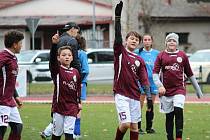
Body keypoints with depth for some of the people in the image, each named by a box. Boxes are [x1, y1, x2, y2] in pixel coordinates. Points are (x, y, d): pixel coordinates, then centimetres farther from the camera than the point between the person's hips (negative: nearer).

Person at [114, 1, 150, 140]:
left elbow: (144, 80, 6)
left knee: (134, 125, 6)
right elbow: (118, 36, -14)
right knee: (125, 123, -14)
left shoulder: (139, 60, 10)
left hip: (135, 95, 4)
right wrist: (118, 16, -24)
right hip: (121, 94, -4)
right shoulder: (120, 52, 0)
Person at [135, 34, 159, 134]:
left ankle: (149, 127, 16)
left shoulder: (156, 53, 8)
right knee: (140, 105, -6)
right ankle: (138, 127, -2)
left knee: (151, 106, 8)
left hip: (152, 82, 3)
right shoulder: (138, 52, -1)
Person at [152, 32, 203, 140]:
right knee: (169, 116, 5)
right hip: (166, 90, 1)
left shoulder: (182, 55, 8)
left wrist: (198, 90, 17)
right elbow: (155, 73, -1)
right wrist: (159, 86, -18)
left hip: (179, 88, -1)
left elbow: (189, 74, 14)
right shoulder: (161, 56, 5)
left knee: (178, 111, -18)